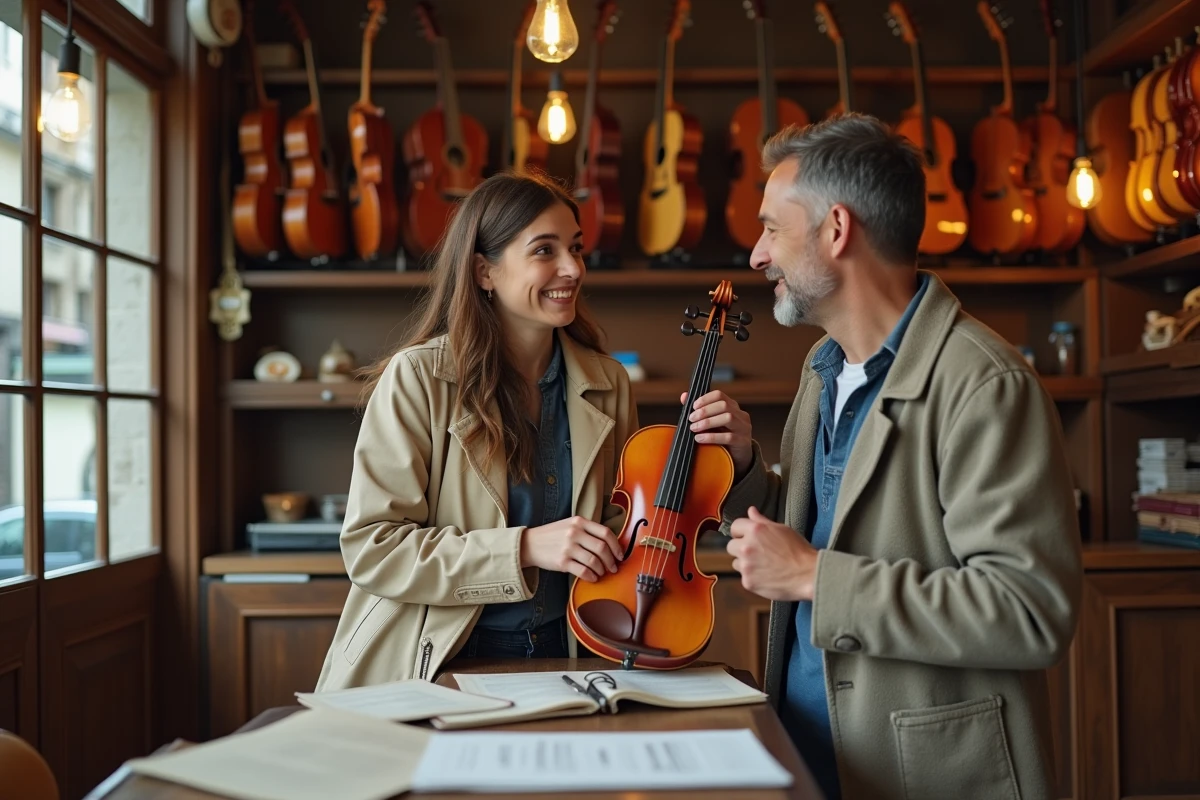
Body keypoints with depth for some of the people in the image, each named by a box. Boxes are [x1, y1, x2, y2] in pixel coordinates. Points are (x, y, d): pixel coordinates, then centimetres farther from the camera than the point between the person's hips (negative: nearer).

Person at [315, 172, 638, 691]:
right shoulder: (417, 378, -8)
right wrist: (523, 548, -21)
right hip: (436, 665, -3)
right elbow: (370, 547, -12)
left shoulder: (608, 384, 6)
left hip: (560, 653, 4)